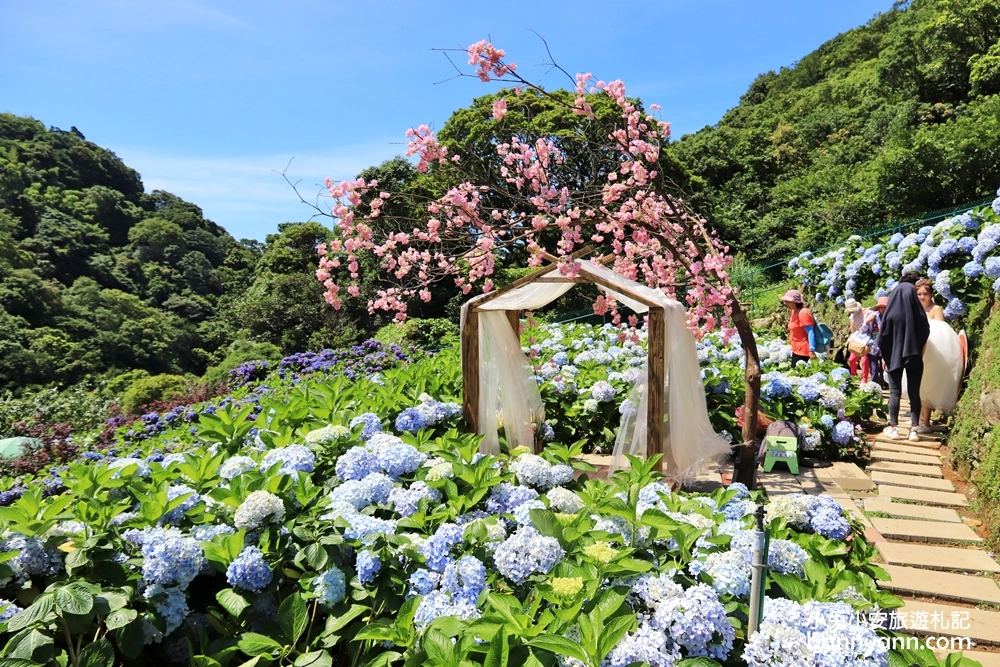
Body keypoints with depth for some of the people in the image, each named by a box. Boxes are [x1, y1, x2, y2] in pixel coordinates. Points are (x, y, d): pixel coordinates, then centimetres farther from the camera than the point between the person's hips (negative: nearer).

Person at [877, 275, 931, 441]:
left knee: (895, 392, 4)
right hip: (914, 357, 1)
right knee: (914, 392, 6)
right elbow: (925, 335, 5)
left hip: (894, 357, -1)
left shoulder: (891, 313, -9)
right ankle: (914, 429, 4)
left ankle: (893, 428, 3)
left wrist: (884, 356, 4)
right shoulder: (920, 313, -5)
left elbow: (883, 337, -6)